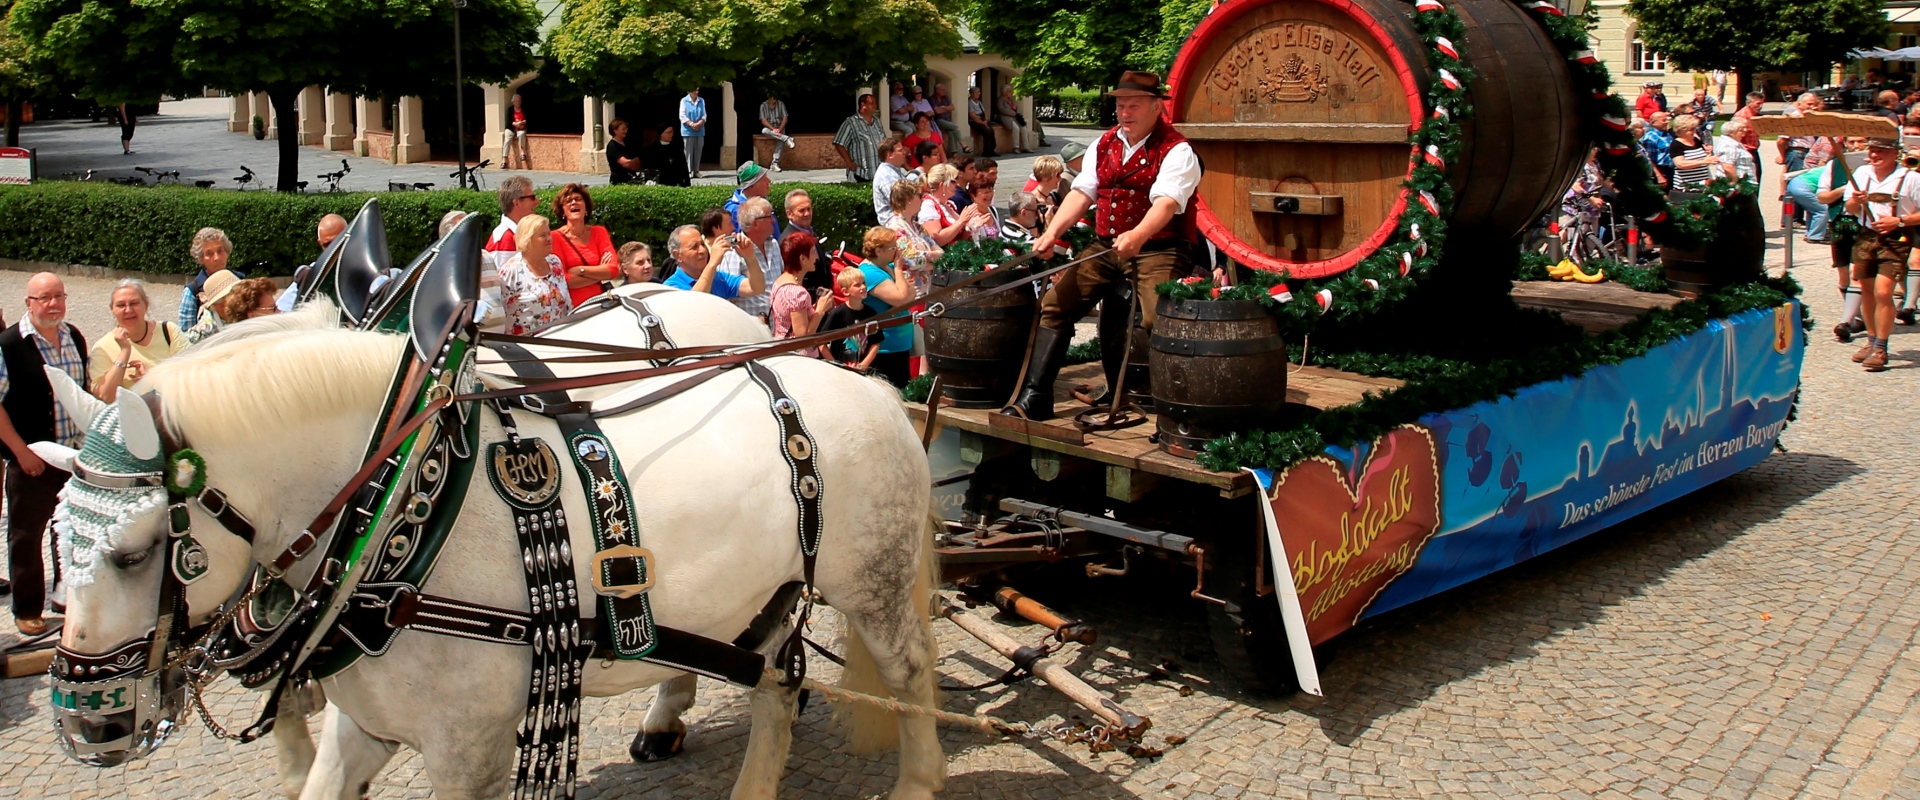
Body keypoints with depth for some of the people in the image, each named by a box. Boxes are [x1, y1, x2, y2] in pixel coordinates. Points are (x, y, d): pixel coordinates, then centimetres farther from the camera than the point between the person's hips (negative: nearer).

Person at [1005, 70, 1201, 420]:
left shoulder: (1176, 150, -8)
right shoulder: (1105, 143, 12)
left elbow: (1166, 202, -24)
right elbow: (1081, 192, 5)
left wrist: (1137, 236, -43)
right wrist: (1052, 232, -11)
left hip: (1157, 250, -6)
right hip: (1105, 248, 6)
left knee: (1156, 322, -29)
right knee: (1054, 304, -2)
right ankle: (1034, 398, -1)